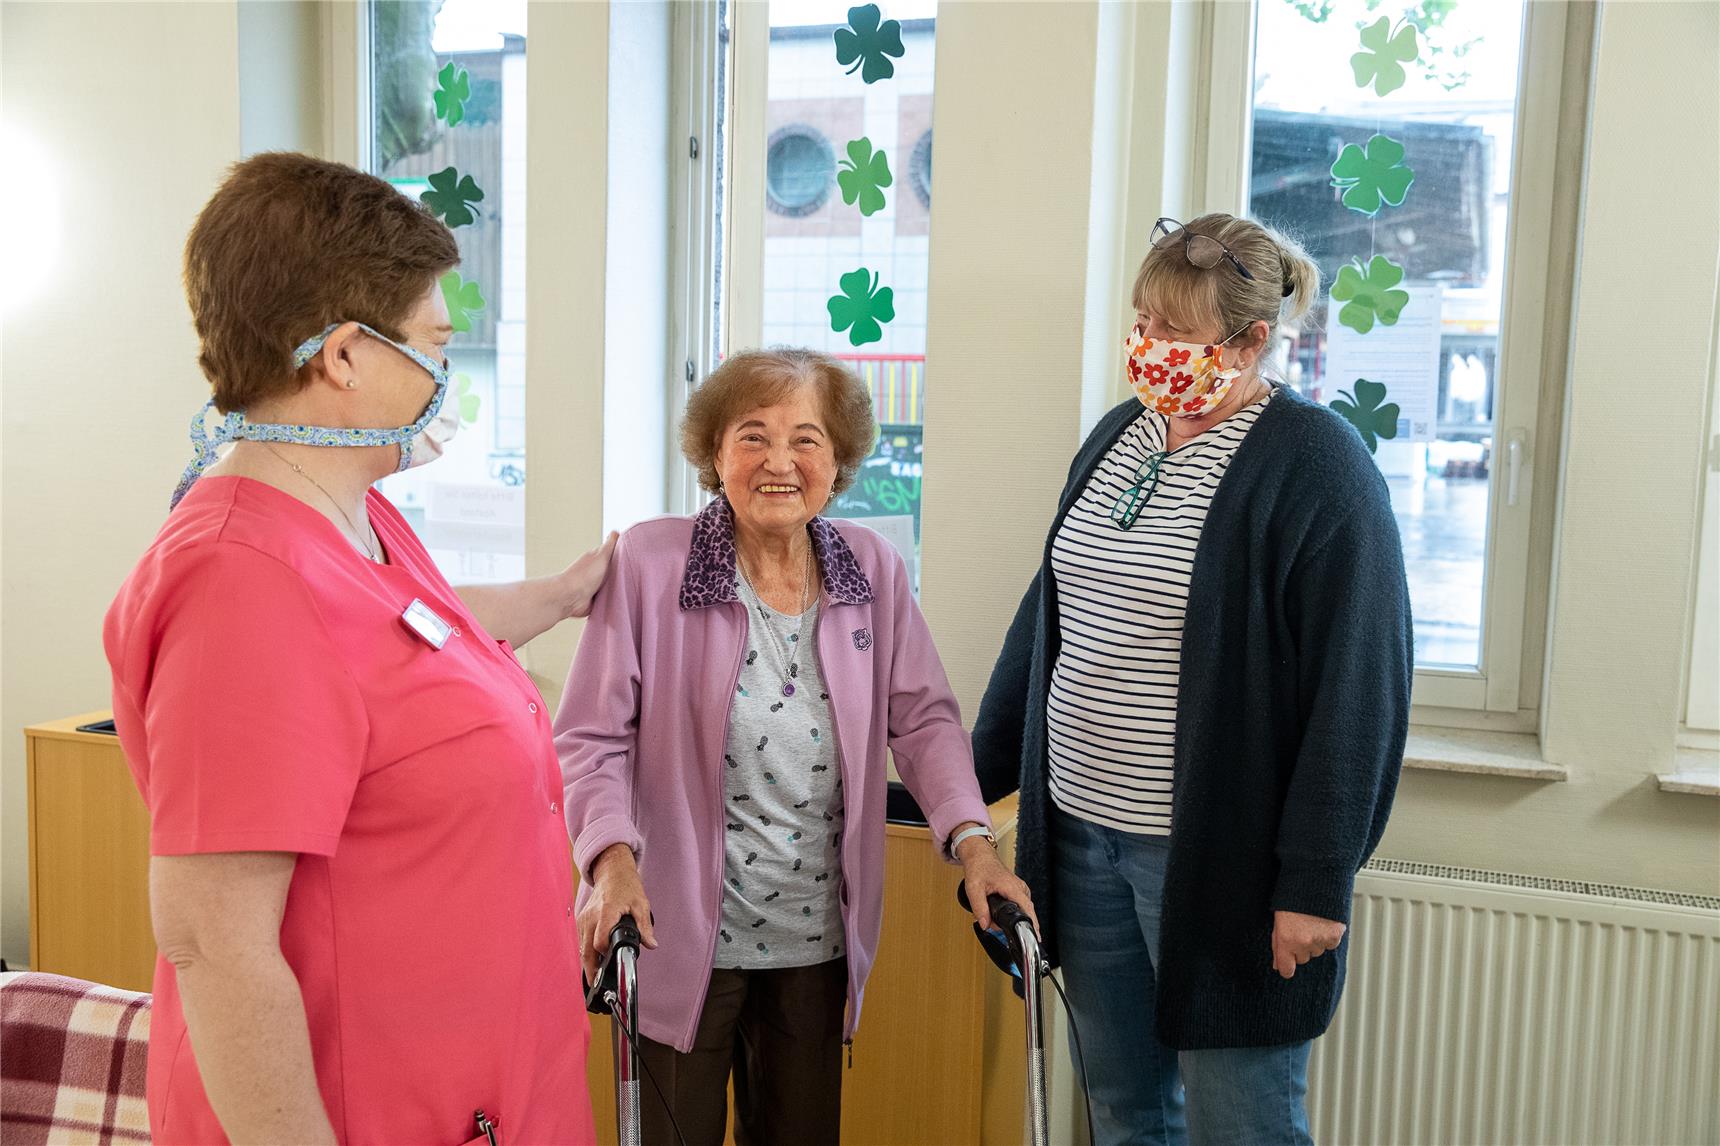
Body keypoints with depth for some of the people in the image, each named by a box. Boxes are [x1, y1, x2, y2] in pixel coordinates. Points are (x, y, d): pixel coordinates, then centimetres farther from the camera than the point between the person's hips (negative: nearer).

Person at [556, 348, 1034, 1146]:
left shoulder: (873, 571, 0)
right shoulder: (648, 563, -11)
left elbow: (923, 717, 4)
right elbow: (590, 738, -7)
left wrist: (970, 838, -9)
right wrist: (613, 856, -21)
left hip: (819, 942, 4)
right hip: (679, 934, -3)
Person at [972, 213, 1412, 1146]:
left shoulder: (1317, 466, -12)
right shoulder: (1119, 434, 10)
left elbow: (1357, 688, -15)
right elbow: (1047, 618, 16)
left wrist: (1317, 881, -16)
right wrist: (983, 770, 16)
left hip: (1219, 858, -6)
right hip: (1083, 830, 7)